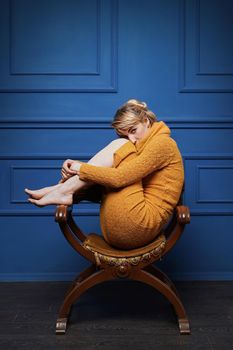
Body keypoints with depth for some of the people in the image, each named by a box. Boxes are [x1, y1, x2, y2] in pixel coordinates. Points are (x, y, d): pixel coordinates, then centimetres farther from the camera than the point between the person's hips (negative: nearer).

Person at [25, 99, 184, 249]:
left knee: (120, 146, -10)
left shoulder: (163, 143, -6)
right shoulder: (143, 147, 23)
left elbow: (119, 178, -17)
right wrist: (77, 166, -1)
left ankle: (63, 191, -9)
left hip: (140, 225, -9)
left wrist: (82, 168, -6)